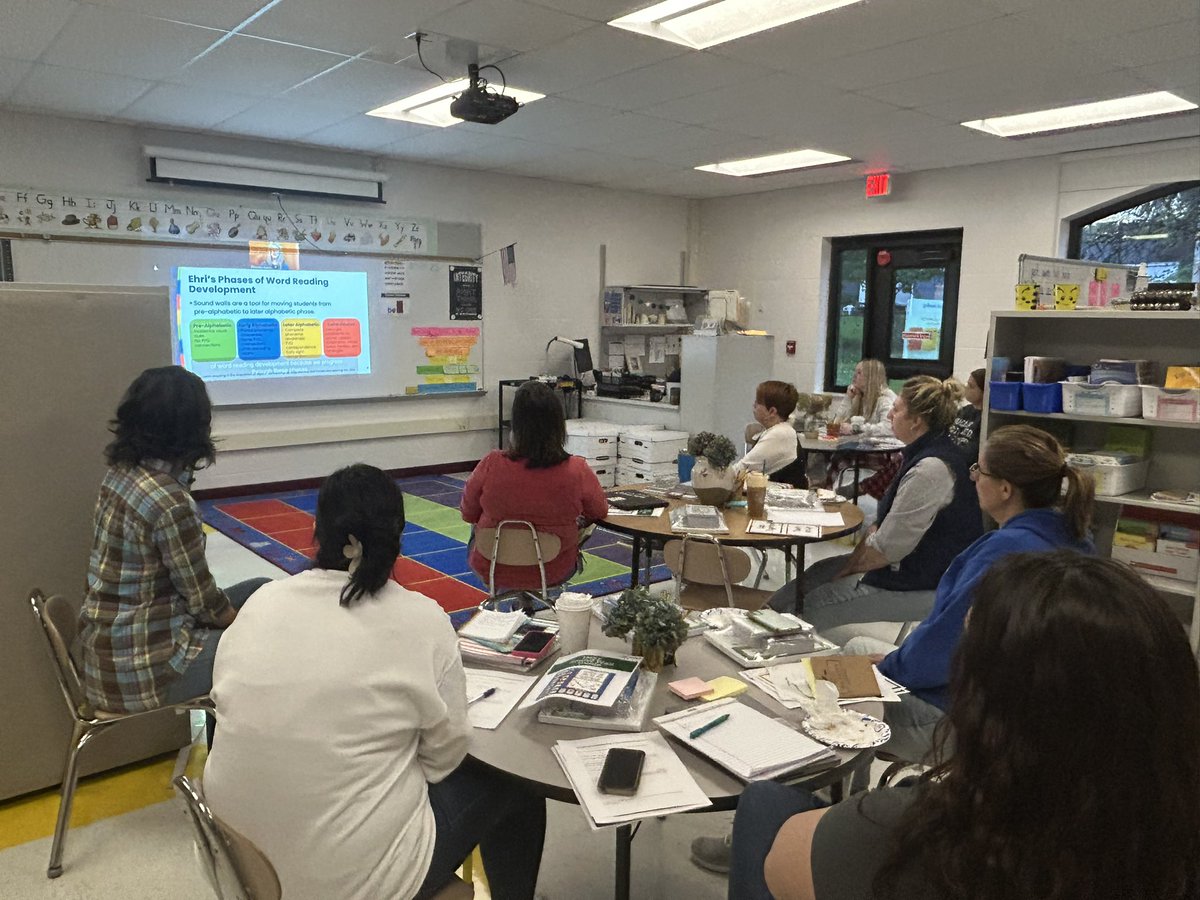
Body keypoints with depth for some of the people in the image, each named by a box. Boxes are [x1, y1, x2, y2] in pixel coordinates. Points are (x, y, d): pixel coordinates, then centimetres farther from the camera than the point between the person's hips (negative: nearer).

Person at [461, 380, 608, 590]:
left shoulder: (491, 465, -24)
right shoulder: (577, 471, -23)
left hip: (492, 569, 0)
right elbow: (600, 512, -2)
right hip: (554, 572, 1)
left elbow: (468, 514, -5)